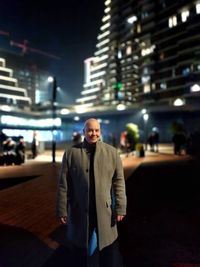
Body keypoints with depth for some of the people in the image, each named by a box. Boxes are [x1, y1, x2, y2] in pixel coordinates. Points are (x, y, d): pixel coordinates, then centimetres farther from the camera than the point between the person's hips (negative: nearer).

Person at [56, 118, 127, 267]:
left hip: (105, 210, 0)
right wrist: (62, 210, -2)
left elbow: (119, 181, -2)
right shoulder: (71, 153, -4)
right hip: (79, 211, 0)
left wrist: (120, 208, -4)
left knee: (110, 254, 13)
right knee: (79, 250, 19)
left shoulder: (112, 152, -2)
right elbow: (63, 184, -2)